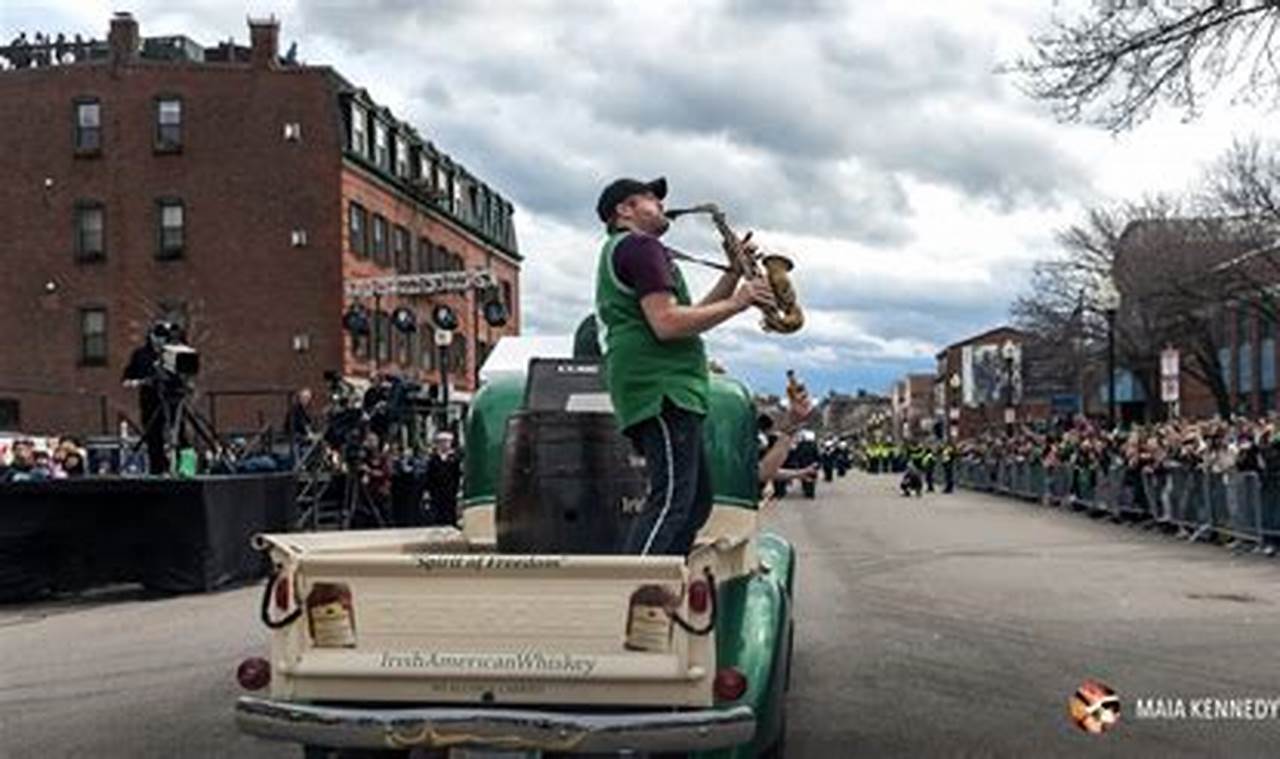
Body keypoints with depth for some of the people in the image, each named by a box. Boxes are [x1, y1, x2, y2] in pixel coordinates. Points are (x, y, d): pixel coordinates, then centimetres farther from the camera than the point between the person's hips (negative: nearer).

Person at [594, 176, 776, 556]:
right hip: (660, 388, -11)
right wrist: (737, 303, -10)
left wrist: (734, 273, 21)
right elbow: (668, 324, -19)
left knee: (696, 500, 11)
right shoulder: (640, 245, -5)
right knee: (672, 500, -17)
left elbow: (689, 317, 27)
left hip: (666, 388, 11)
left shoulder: (621, 253, 29)